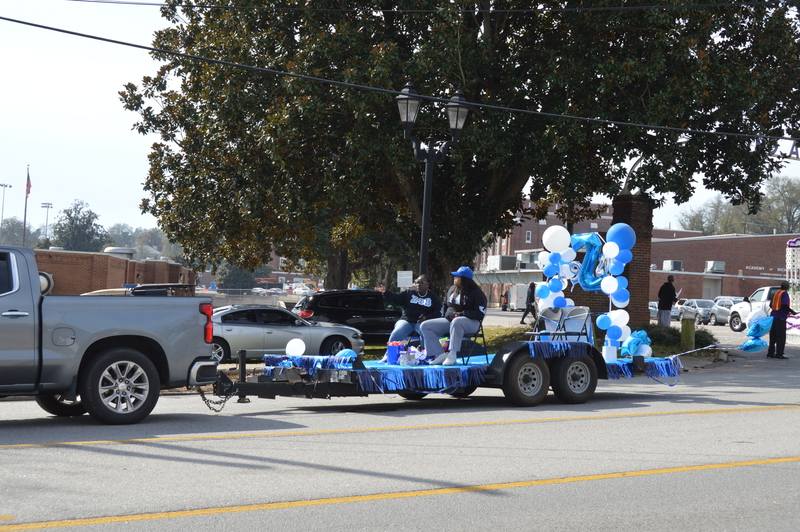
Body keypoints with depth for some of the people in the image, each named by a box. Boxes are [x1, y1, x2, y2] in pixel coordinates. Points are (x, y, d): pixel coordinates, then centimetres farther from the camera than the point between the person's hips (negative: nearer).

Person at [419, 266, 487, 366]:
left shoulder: (476, 293, -5)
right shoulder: (452, 289, 16)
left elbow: (480, 314, -13)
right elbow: (444, 306, 30)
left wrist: (462, 314, -19)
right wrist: (447, 314, 9)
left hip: (471, 323, -7)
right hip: (449, 321, 7)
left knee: (456, 322, -44)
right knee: (425, 326, -10)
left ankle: (452, 354, -43)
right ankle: (440, 354, -22)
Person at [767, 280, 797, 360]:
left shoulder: (777, 293, 15)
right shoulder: (784, 293, -9)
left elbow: (771, 305, 18)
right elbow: (784, 305, -21)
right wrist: (792, 311, -8)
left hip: (774, 316, 8)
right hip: (780, 317, -8)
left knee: (773, 336, 11)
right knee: (781, 337, -3)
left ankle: (770, 353, 13)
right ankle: (779, 354, -4)